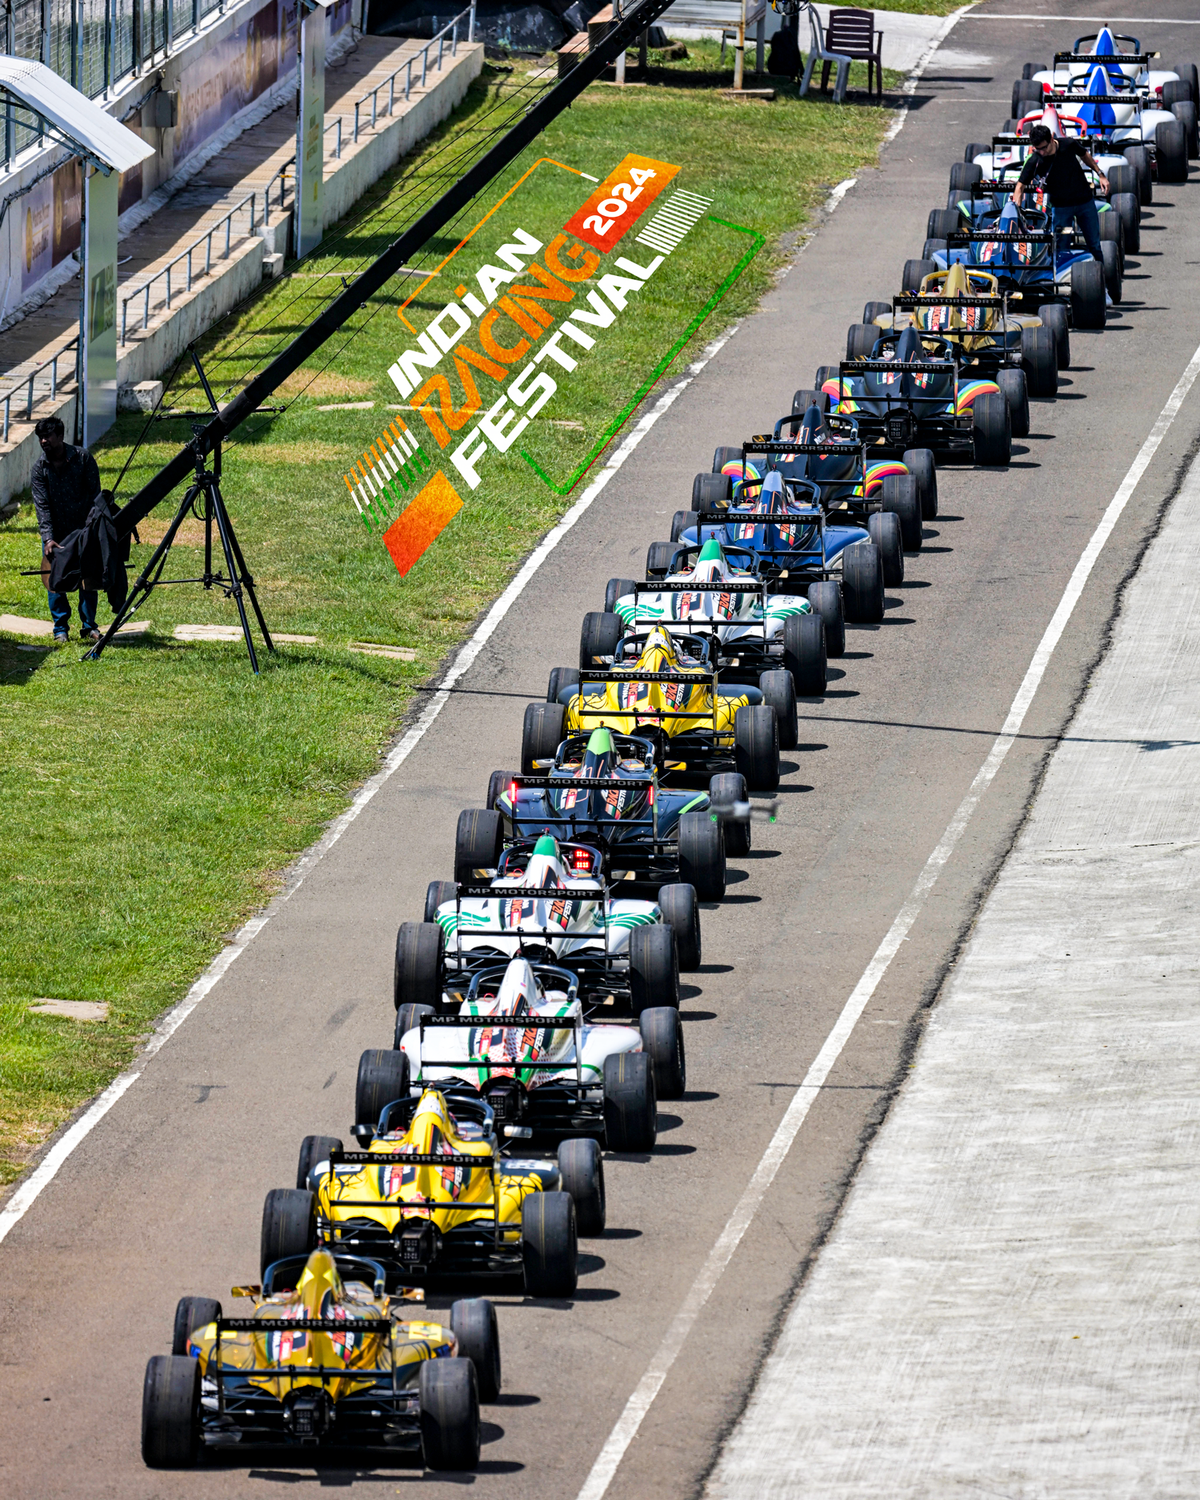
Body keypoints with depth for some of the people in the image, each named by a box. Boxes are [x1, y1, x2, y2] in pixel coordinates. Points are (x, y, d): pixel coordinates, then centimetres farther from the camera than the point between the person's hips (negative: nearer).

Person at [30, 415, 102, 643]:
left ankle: (88, 626, 14)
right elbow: (42, 506, -12)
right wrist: (48, 538, -23)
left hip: (83, 530, 0)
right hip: (56, 533, 0)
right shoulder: (39, 469, -7)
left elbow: (93, 494, -5)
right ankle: (60, 627, 11)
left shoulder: (82, 458, -8)